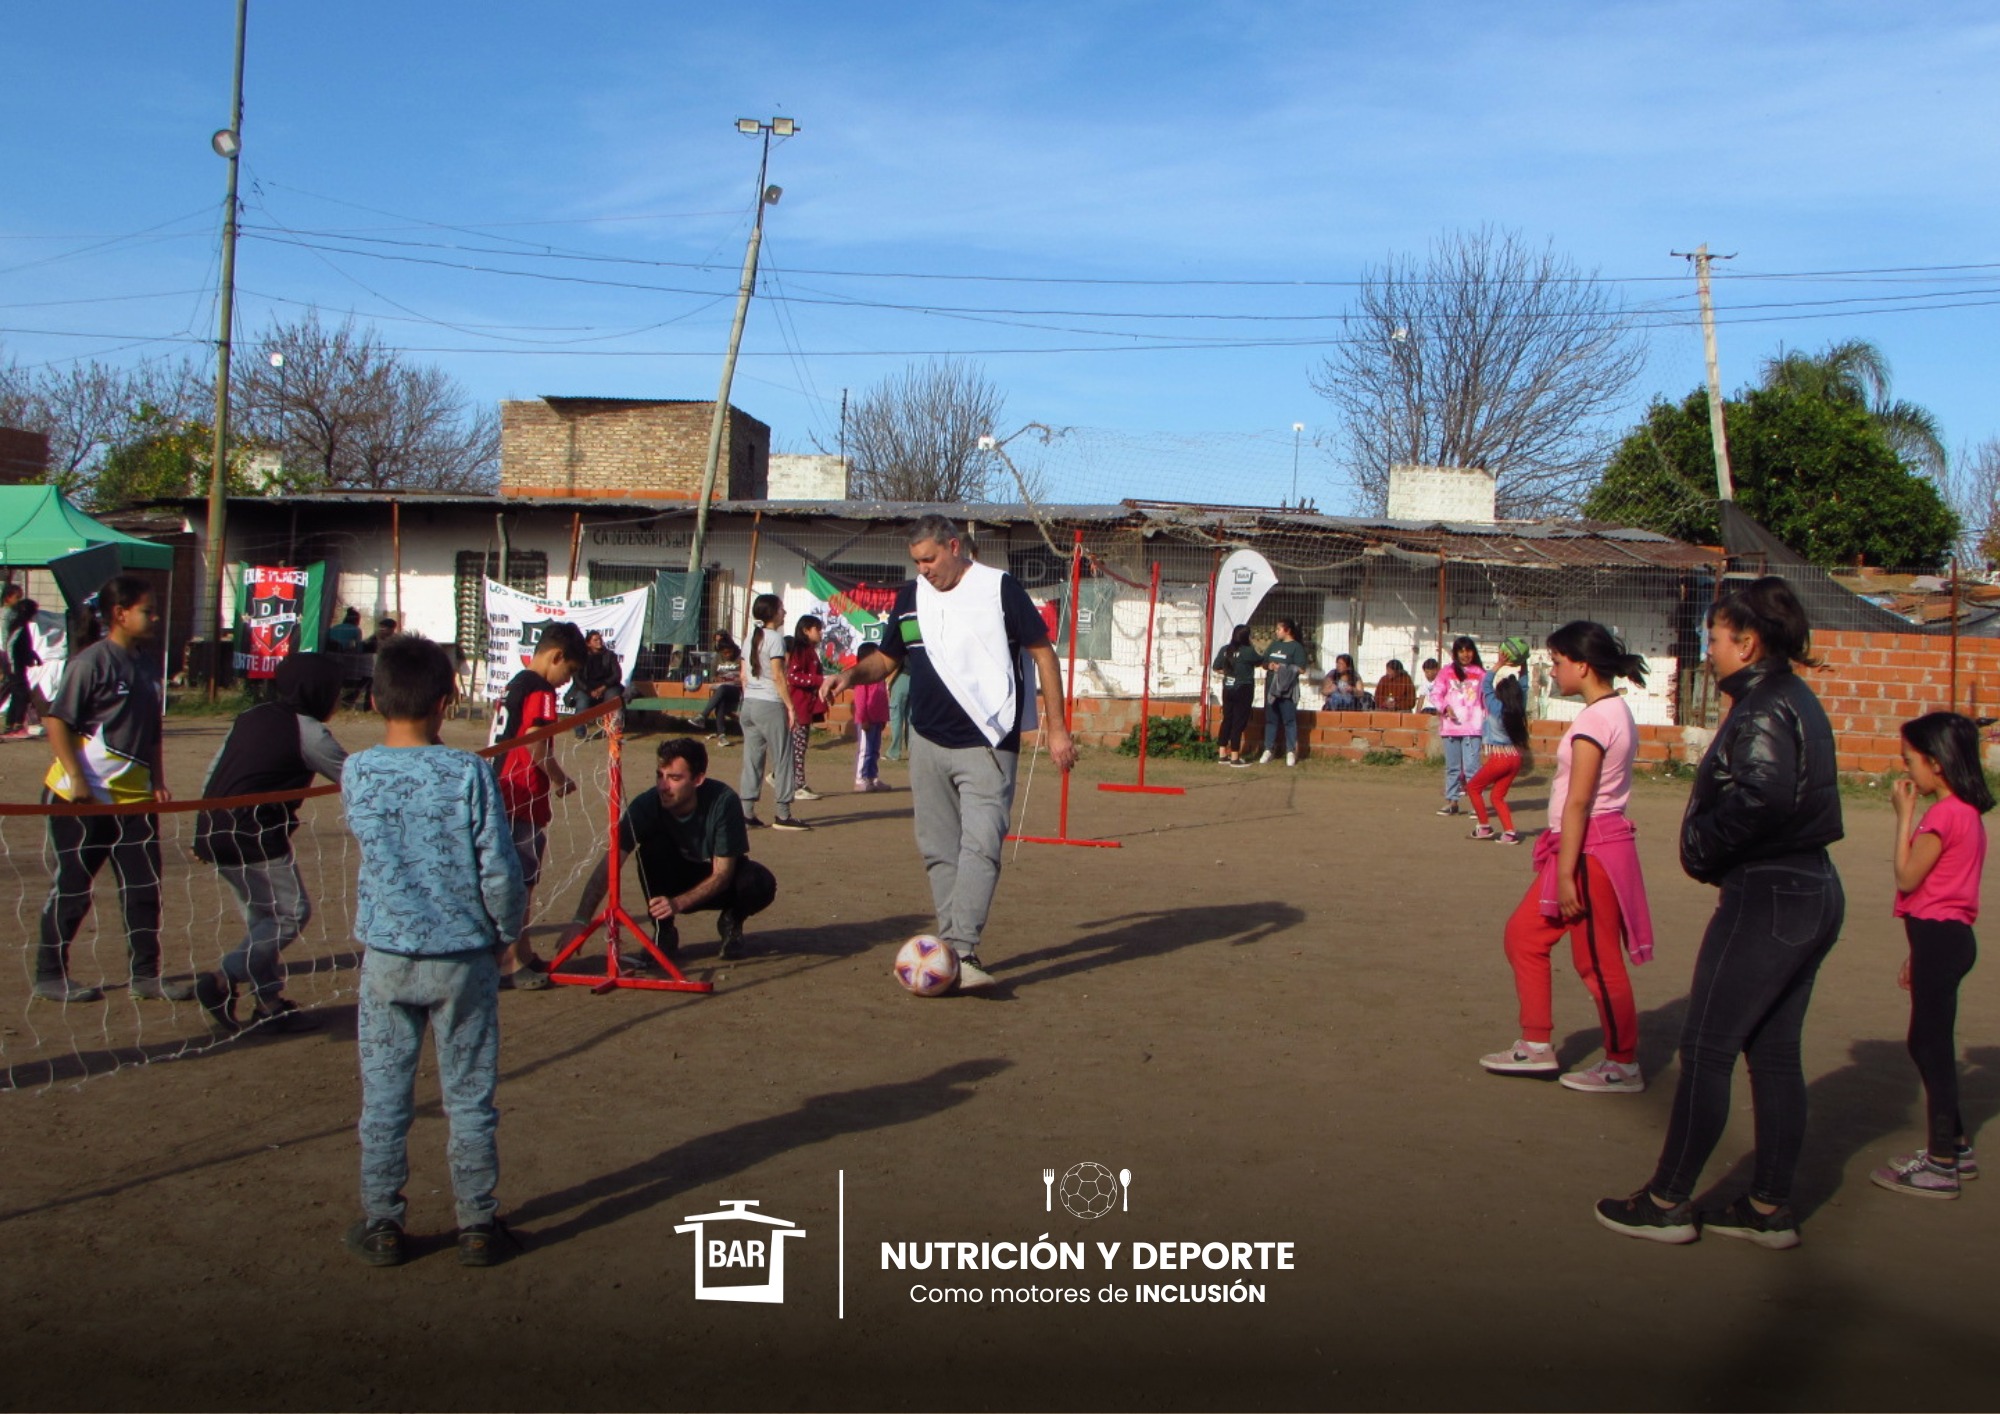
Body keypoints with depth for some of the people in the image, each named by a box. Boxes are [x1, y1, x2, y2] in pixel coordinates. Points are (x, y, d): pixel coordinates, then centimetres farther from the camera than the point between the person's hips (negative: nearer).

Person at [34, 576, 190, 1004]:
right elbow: (58, 722, -13)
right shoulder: (91, 661, -12)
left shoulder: (149, 664, 10)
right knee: (72, 888, 3)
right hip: (82, 797, -7)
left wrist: (157, 781, 13)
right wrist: (77, 778, -19)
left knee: (143, 888, 6)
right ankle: (49, 976, 17)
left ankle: (146, 976, 13)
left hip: (133, 796, 7)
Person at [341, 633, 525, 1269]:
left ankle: (380, 1224, 20)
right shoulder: (468, 773, -13)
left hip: (386, 956, 2)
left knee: (383, 1097, 12)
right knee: (469, 1097, 9)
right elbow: (500, 871, -11)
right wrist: (505, 931, 5)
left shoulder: (355, 773, -5)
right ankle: (477, 1224, 17)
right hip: (463, 956, -2)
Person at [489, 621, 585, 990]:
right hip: (523, 800, -9)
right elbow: (536, 746, -21)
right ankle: (510, 965, 4)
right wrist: (560, 779, -4)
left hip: (504, 795, 10)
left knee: (520, 880, 17)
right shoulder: (540, 690, -13)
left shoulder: (515, 684, 16)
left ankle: (521, 954, 26)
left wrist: (554, 777, 13)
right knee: (518, 882, -2)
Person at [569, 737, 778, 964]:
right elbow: (609, 865, -29)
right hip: (678, 877, 1)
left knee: (762, 883, -33)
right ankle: (664, 932, -10)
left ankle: (731, 922, 2)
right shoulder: (647, 805, -26)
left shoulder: (723, 802, -30)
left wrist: (677, 903, -39)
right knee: (652, 847, -30)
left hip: (719, 883, -1)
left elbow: (722, 874, -25)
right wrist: (581, 921, -39)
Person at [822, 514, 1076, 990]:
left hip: (987, 746, -6)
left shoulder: (1000, 588, -4)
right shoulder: (911, 595, 10)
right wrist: (850, 675, -4)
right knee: (937, 849, 8)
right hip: (928, 743, 6)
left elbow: (1043, 652, -2)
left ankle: (963, 951, -18)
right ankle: (952, 946, 16)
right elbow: (886, 659, 19)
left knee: (980, 845, -16)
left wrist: (1056, 727, -5)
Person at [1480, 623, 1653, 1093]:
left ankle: (1623, 1066, 16)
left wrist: (1566, 873, -19)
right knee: (1524, 934, 14)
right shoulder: (1617, 711, 11)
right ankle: (1537, 1046, 21)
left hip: (1590, 848, -10)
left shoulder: (1595, 719, -18)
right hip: (1601, 840, 10)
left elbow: (1578, 802, -20)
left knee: (1597, 961, 2)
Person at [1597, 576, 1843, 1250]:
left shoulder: (1762, 707, -16)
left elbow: (1765, 792, -33)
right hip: (1812, 892, 10)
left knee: (1706, 1049, 0)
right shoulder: (1796, 699, 14)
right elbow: (1792, 790, 12)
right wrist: (1709, 847, 2)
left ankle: (1667, 1202, 9)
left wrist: (1701, 846, -19)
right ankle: (1771, 1208, 21)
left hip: (1766, 897, -10)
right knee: (1775, 1053, 14)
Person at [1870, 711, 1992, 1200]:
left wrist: (1904, 815, -12)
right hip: (1946, 937, 10)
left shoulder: (1944, 815, -18)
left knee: (1932, 1046, -4)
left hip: (1939, 938, -10)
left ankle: (1940, 1165, 3)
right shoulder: (1965, 812, 14)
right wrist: (1918, 953, 19)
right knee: (1928, 1044, 18)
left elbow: (1907, 878, -16)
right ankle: (1954, 1147, 28)